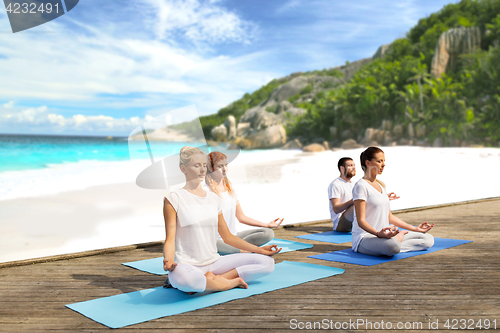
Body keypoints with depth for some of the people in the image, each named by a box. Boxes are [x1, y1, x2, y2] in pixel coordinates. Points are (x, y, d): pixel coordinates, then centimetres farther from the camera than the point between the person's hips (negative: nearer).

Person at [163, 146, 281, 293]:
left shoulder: (214, 198, 14)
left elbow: (227, 236, 18)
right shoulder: (174, 199, -2)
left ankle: (211, 279, -15)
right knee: (179, 277, -43)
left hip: (214, 263, 6)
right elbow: (170, 239, -8)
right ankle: (228, 283, -18)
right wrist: (168, 260, -29)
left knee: (267, 262, -8)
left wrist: (259, 249, 12)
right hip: (188, 265, -6)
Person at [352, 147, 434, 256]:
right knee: (393, 246, -41)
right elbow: (361, 220, -17)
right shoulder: (361, 186, -10)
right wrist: (378, 233, -34)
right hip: (365, 237, -8)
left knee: (428, 239, 0)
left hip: (384, 234, 8)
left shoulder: (380, 185, 18)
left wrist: (415, 229, 20)